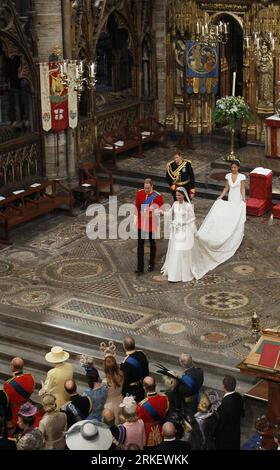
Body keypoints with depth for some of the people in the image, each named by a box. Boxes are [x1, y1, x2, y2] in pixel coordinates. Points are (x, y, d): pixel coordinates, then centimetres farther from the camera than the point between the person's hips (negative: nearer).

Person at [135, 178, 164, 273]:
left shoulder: (158, 196, -15)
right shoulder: (139, 193, -6)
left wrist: (153, 213, -22)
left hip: (152, 223, -2)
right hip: (141, 223, 2)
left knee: (152, 244, 15)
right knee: (140, 245, 0)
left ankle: (152, 264, 33)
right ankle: (140, 267, 3)